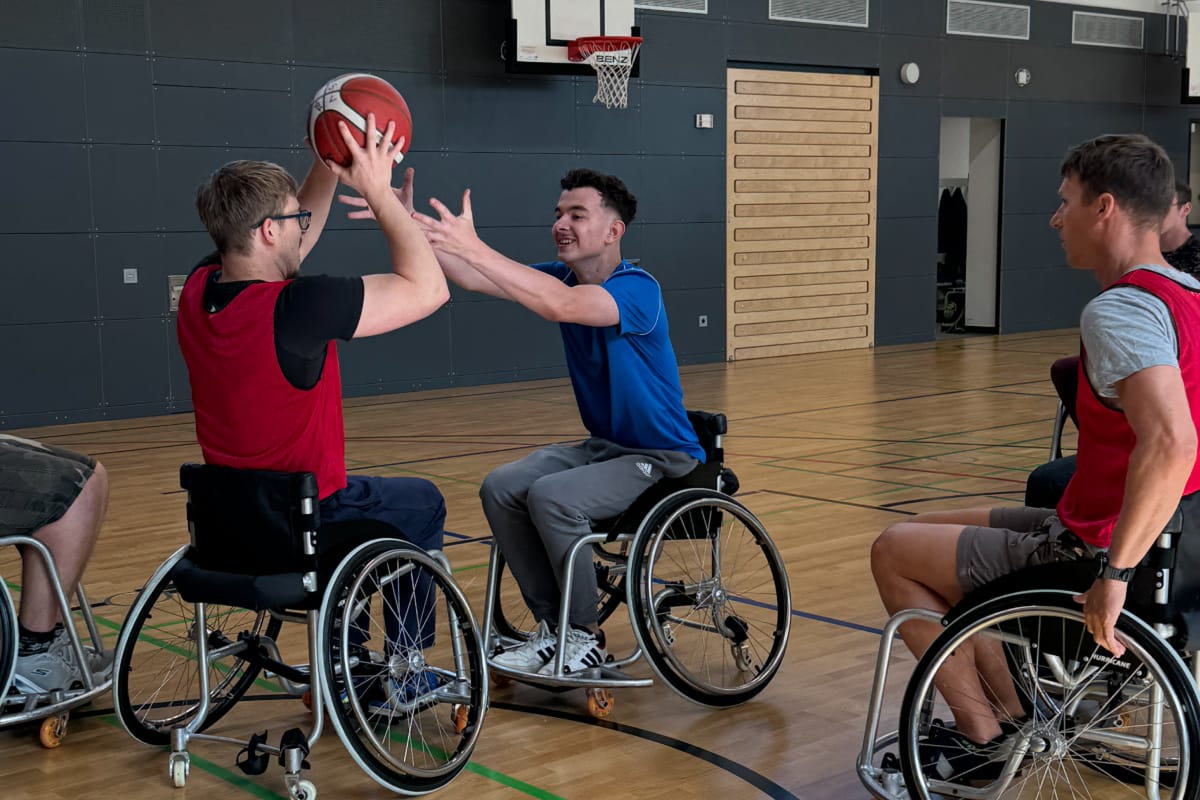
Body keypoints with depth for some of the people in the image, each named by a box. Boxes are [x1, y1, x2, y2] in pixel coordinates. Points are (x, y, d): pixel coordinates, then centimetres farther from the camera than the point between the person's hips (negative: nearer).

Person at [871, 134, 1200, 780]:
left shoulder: (1118, 310, -25)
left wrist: (1115, 572, -33)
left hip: (1098, 551, -9)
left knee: (894, 552, 3)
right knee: (936, 530, 22)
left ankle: (986, 736, 10)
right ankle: (1014, 716, 22)